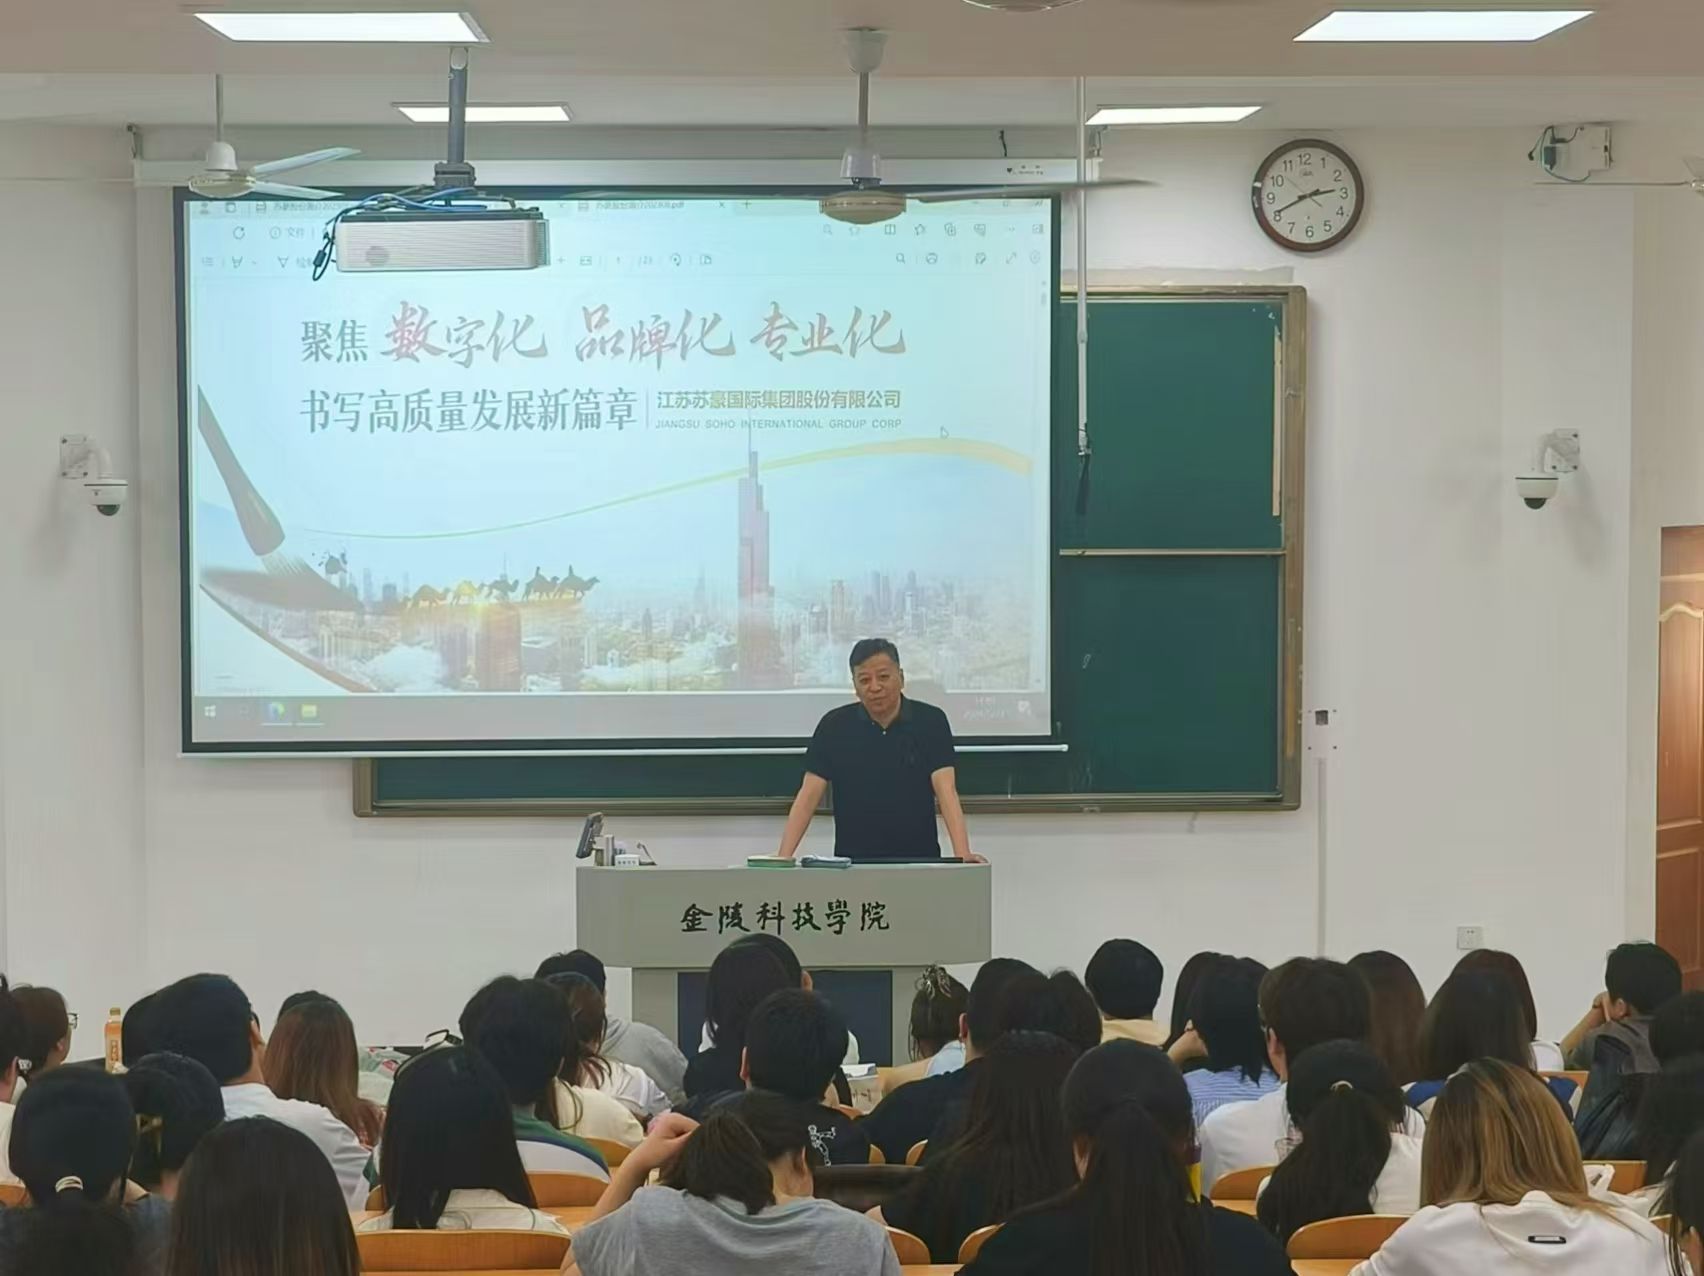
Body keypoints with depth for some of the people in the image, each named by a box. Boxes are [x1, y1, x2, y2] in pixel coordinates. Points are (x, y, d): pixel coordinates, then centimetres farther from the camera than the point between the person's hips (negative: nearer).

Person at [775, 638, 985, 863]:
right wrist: (784, 856, -18)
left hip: (918, 862, 0)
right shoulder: (835, 726, -2)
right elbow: (809, 795, -5)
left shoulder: (930, 722, -4)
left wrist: (962, 854, -27)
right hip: (853, 864, 0)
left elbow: (947, 792, -12)